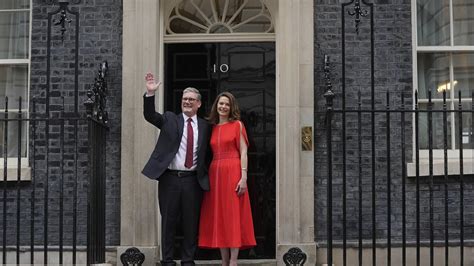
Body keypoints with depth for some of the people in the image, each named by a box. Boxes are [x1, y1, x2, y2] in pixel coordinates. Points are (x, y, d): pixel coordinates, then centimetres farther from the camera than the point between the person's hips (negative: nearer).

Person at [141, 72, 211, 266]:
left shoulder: (205, 126, 10)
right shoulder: (169, 119, 8)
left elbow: (207, 154, 12)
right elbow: (149, 115, -5)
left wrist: (206, 176, 1)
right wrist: (150, 93, -18)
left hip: (193, 180, 1)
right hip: (170, 178, -1)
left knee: (191, 223, 5)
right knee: (168, 221, 5)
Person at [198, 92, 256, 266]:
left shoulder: (237, 125, 2)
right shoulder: (212, 128, 15)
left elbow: (243, 152, -4)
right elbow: (212, 154, 14)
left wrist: (243, 177, -14)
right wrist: (207, 177, 3)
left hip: (233, 172, -5)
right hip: (215, 173, 5)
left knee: (233, 216, -5)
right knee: (219, 218, 4)